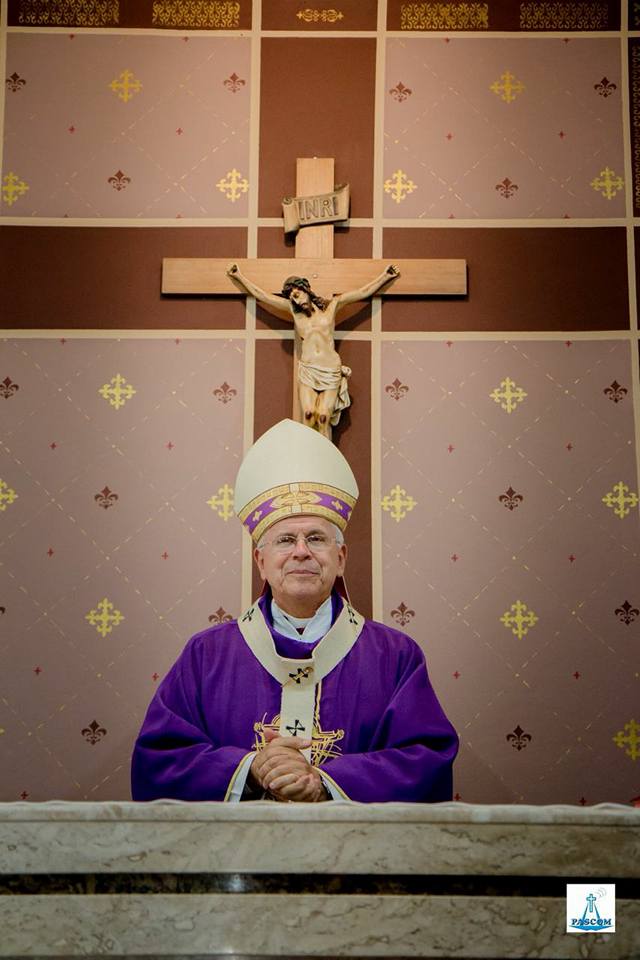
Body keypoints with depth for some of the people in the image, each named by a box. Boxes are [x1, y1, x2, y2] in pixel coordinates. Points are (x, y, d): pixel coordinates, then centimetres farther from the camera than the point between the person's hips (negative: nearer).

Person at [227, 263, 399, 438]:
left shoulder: (331, 305, 5)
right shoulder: (293, 310, 9)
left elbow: (364, 292, 8)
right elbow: (260, 294, 12)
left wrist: (385, 276, 7)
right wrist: (239, 276, 13)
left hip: (330, 370, -1)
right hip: (307, 370, 1)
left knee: (324, 417, -13)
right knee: (308, 414, -15)